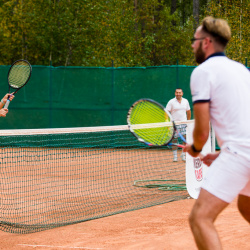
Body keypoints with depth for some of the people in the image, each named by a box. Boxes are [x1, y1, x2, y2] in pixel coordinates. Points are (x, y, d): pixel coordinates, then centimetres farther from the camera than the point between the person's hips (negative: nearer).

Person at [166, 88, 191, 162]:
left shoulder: (185, 101, 8)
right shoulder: (171, 102, -3)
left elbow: (188, 111, 19)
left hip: (184, 123, 2)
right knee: (174, 140, -1)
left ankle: (183, 156, 4)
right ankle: (175, 157, 7)